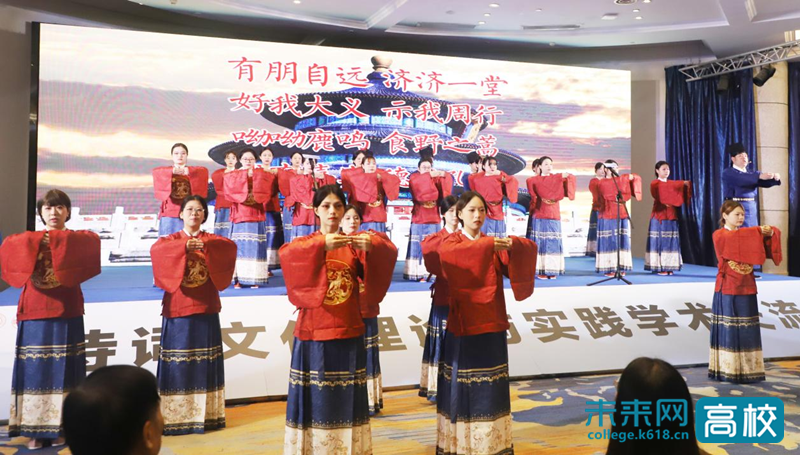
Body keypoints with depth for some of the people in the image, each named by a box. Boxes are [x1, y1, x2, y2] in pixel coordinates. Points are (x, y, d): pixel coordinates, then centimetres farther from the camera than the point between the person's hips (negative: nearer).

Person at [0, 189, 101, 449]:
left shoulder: (77, 239, 7)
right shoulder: (27, 239, 13)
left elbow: (93, 242, -16)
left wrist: (57, 240, -15)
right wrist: (38, 240, -12)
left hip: (66, 315, -1)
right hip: (34, 314, 1)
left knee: (63, 369, 0)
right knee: (35, 370, 0)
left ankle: (61, 428, 9)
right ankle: (35, 430, 8)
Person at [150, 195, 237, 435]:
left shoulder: (212, 240, 7)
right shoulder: (171, 240, 5)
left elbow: (230, 247, -13)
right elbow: (156, 250, -18)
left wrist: (206, 246, -28)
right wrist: (185, 246, -30)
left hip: (205, 308, 1)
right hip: (177, 308, -1)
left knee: (205, 361, 5)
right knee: (176, 362, -1)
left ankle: (206, 414, 16)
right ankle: (175, 416, 8)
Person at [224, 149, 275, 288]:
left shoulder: (262, 175, 12)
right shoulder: (232, 175, 12)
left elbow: (266, 189, -4)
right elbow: (231, 189, -7)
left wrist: (254, 176, -8)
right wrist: (245, 175, -7)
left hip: (256, 215, 0)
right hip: (240, 215, 0)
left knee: (255, 246, -4)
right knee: (240, 246, -5)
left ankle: (254, 279, -1)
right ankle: (239, 279, -3)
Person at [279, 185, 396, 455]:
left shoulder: (354, 243, 6)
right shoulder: (304, 243, 3)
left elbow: (389, 253, -10)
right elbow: (286, 254, -20)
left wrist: (372, 247, -31)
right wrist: (322, 245, -33)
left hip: (348, 333, 1)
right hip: (313, 334, -1)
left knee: (347, 400, 8)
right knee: (314, 401, 0)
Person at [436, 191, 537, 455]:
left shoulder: (495, 245, 11)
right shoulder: (452, 242, -1)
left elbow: (522, 258, -5)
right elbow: (446, 253, -26)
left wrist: (514, 246, -26)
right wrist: (487, 245, -33)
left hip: (491, 325, 4)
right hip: (463, 325, -3)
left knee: (492, 390, 8)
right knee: (461, 388, -2)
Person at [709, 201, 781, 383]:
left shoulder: (747, 235, 13)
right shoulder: (718, 235, -5)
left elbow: (768, 251, 5)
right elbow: (733, 238, -27)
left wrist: (770, 233, -15)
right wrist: (758, 231, -24)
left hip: (746, 287, 6)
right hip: (727, 288, -6)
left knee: (747, 330, 6)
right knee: (728, 329, -4)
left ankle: (747, 369, 13)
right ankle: (727, 370, 3)